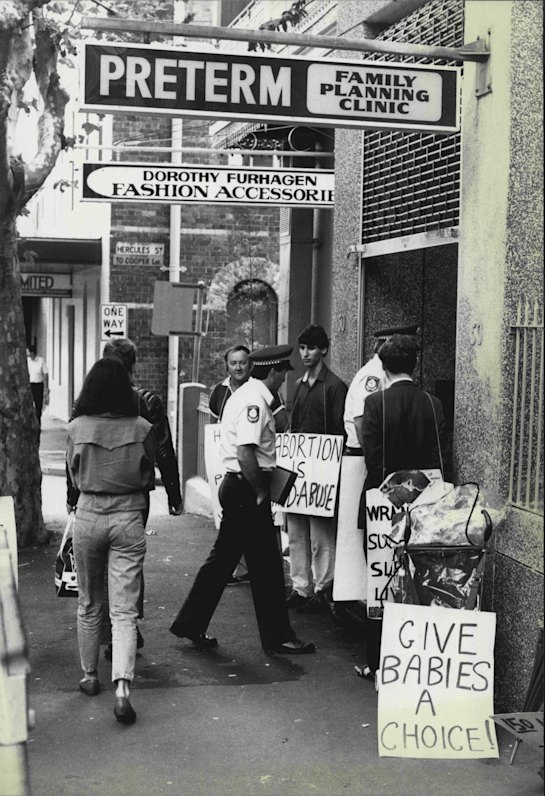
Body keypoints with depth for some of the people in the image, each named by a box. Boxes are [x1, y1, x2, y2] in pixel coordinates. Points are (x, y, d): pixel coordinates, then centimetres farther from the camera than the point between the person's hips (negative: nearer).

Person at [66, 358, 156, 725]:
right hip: (129, 518, -1)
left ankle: (90, 676, 30)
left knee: (89, 605, 18)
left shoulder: (77, 428, -6)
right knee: (125, 610, 0)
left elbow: (74, 474, 7)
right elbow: (149, 478, 4)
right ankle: (122, 687, -14)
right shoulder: (141, 428, -6)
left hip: (88, 515, 1)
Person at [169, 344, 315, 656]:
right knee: (266, 564, -1)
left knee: (223, 558, 15)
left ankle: (191, 624, 23)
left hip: (235, 486, 10)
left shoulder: (247, 395, 14)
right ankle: (277, 637, 9)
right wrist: (261, 493, -18)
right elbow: (245, 453, -25)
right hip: (246, 489, -10)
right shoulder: (255, 402, -18)